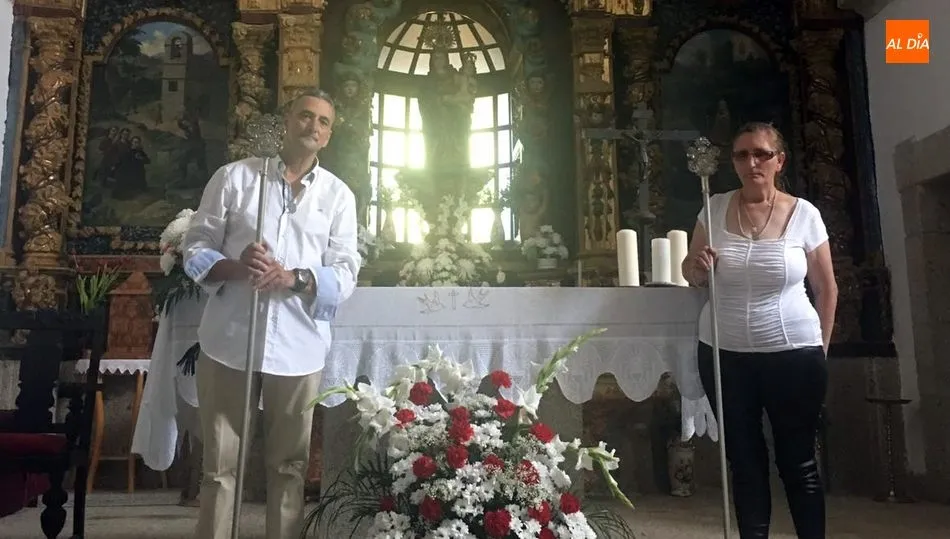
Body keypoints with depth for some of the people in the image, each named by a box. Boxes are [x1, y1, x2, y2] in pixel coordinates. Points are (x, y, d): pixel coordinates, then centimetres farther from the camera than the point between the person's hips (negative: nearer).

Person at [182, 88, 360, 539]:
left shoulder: (339, 195, 8)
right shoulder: (234, 176, 6)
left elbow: (345, 274, 1)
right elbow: (196, 248, 4)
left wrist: (293, 278, -17)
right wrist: (234, 268, -16)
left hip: (298, 347, 1)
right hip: (230, 340, -1)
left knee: (289, 465, 12)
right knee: (219, 464, 9)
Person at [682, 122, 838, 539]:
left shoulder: (804, 214, -4)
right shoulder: (715, 208, 0)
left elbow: (826, 289, 5)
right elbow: (691, 275, 10)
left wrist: (819, 351, 7)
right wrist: (697, 267, -13)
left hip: (793, 354, -2)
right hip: (724, 353, 2)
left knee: (798, 461, 8)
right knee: (744, 459, 13)